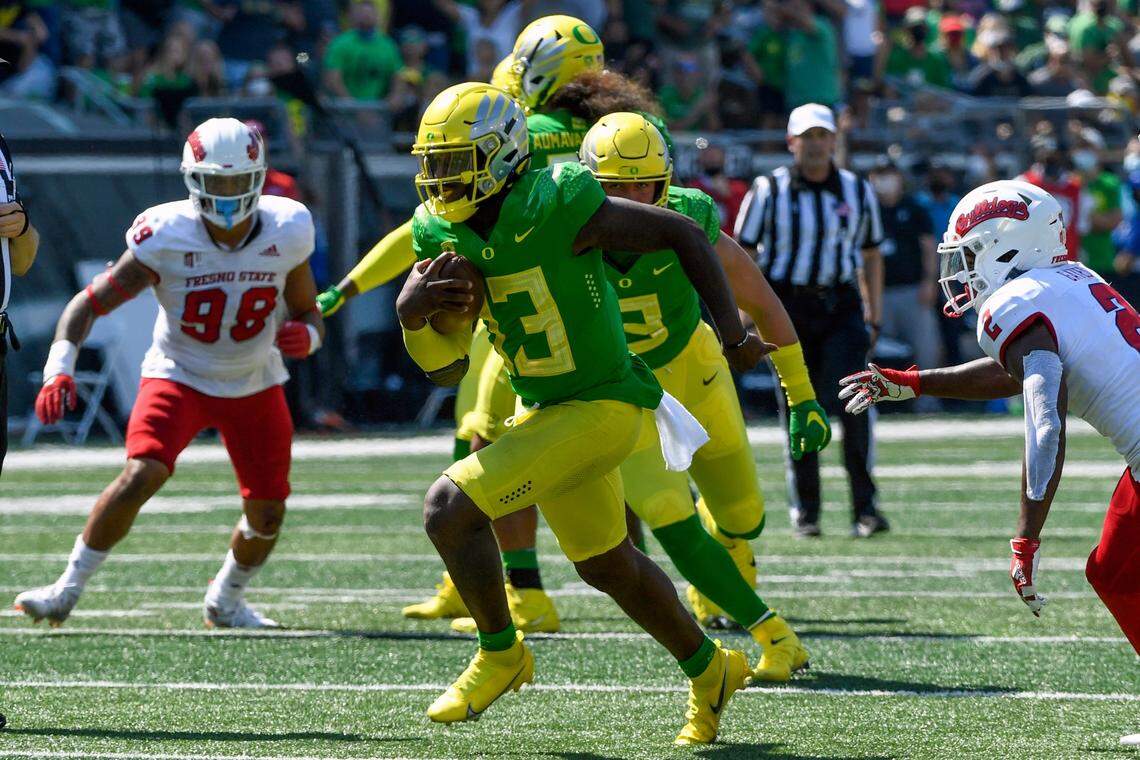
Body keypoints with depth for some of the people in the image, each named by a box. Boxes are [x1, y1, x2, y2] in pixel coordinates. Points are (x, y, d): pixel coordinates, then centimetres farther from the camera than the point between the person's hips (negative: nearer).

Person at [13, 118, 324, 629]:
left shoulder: (286, 233, -15)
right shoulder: (166, 238, -23)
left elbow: (307, 315, 0)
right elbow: (89, 303, -21)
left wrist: (304, 336, -26)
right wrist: (59, 370, -36)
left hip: (255, 385, 3)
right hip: (179, 376, -3)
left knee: (267, 514, 1)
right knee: (141, 475, -26)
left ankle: (225, 601, 32)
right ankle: (67, 589, -12)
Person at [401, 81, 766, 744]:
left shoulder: (559, 208, -24)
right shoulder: (444, 235, -3)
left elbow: (685, 235, -14)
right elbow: (448, 366, 1)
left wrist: (734, 336, -14)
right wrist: (412, 311, -21)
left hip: (601, 408, -8)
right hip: (543, 408, 8)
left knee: (451, 507, -18)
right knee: (606, 564, 23)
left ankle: (500, 654, 3)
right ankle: (710, 672, 44)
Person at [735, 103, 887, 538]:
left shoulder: (857, 191, 8)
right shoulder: (769, 191, -2)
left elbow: (870, 256, 17)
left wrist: (874, 316, 13)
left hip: (841, 306, 1)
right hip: (788, 307, -1)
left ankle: (864, 509, -11)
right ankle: (804, 513, 14)